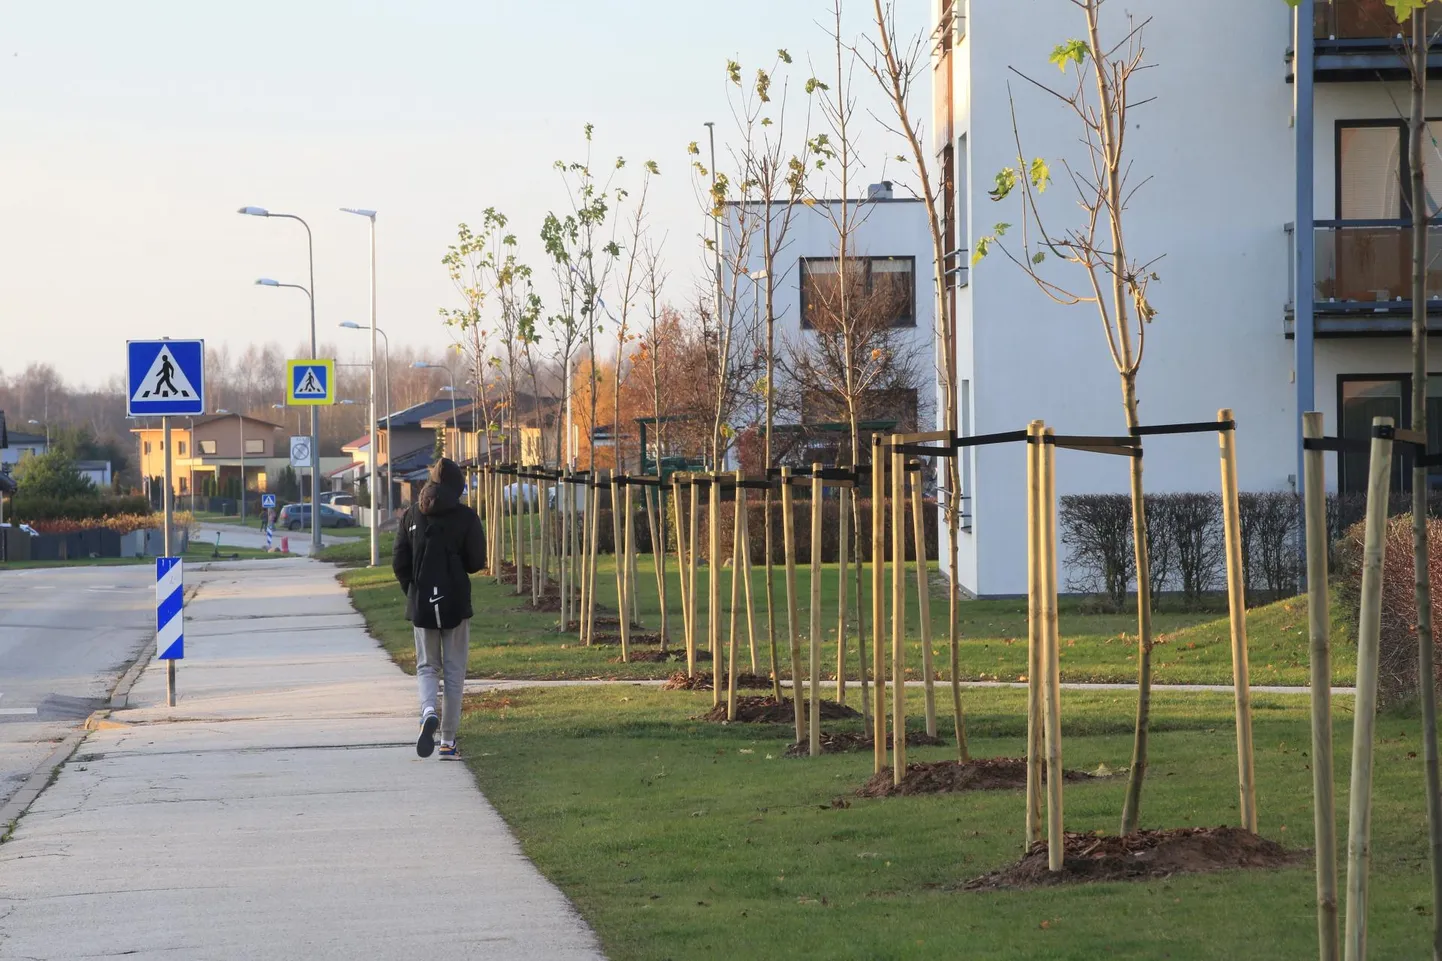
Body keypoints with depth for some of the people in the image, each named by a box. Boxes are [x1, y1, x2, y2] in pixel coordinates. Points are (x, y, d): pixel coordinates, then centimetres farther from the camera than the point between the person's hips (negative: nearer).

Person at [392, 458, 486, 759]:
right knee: (454, 671, 7)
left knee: (427, 666, 13)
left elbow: (399, 563, 1)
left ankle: (428, 711, -17)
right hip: (455, 603, -2)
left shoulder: (412, 515, 1)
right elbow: (477, 561, -5)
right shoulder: (466, 517, -8)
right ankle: (448, 740, 6)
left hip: (421, 604, 2)